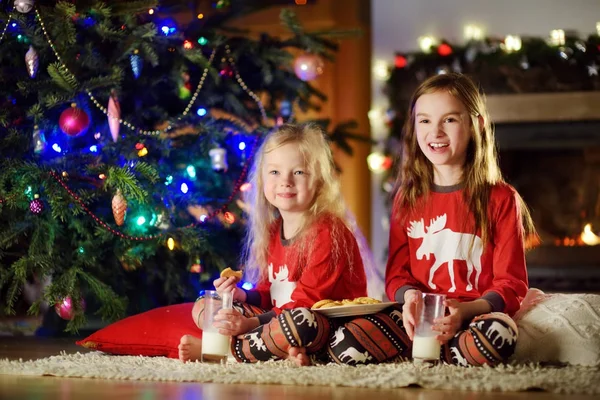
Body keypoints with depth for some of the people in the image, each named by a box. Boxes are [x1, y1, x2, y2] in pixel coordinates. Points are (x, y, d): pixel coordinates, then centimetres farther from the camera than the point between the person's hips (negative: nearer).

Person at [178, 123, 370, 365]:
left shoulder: (327, 233, -14)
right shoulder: (272, 232, 12)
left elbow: (306, 303, -20)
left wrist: (251, 323, -27)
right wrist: (242, 296, -3)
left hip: (326, 332, -9)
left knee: (300, 320, -42)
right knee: (202, 306, 4)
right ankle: (284, 350, -18)